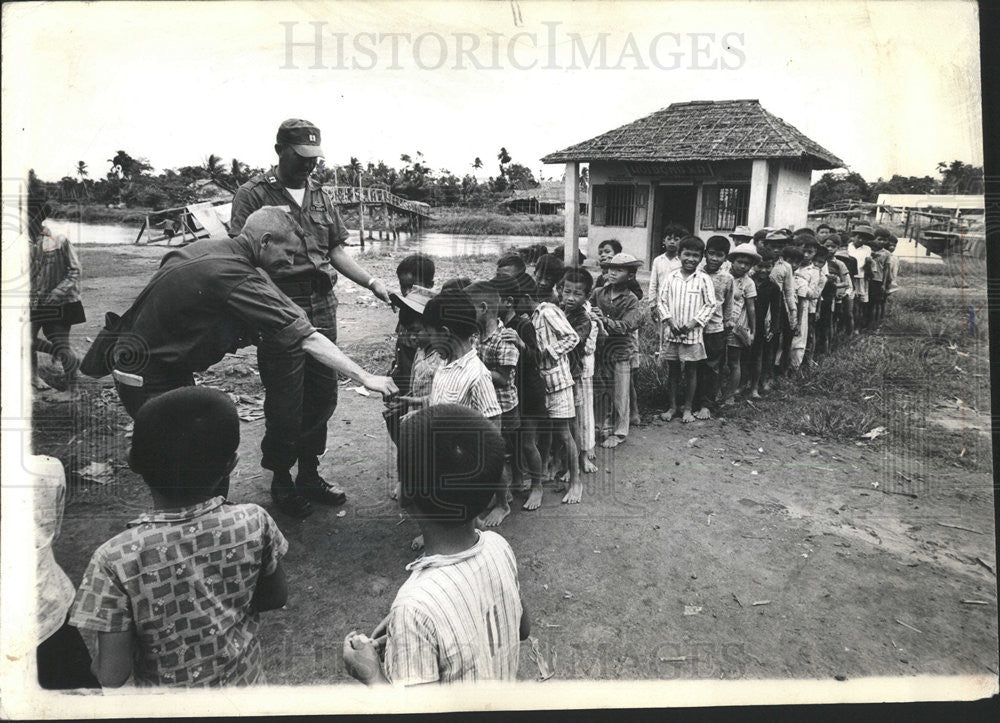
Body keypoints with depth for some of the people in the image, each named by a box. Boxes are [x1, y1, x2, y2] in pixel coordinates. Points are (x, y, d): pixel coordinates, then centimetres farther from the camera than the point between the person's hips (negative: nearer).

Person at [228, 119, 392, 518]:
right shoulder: (253, 194, -3)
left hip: (322, 308, 6)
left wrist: (372, 282, 6)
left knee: (322, 396, 12)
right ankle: (281, 480, 21)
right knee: (285, 405, 1)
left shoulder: (319, 195, 16)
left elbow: (336, 250, 17)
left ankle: (309, 474, 29)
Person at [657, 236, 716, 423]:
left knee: (691, 370, 6)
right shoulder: (671, 278, 2)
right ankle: (672, 406, 21)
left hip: (693, 333, -2)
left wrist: (694, 322, -13)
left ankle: (687, 408, 18)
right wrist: (669, 320, -10)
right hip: (672, 331, 2)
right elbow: (662, 300, 4)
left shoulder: (703, 279, -3)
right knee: (673, 369, 10)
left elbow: (710, 305, -3)